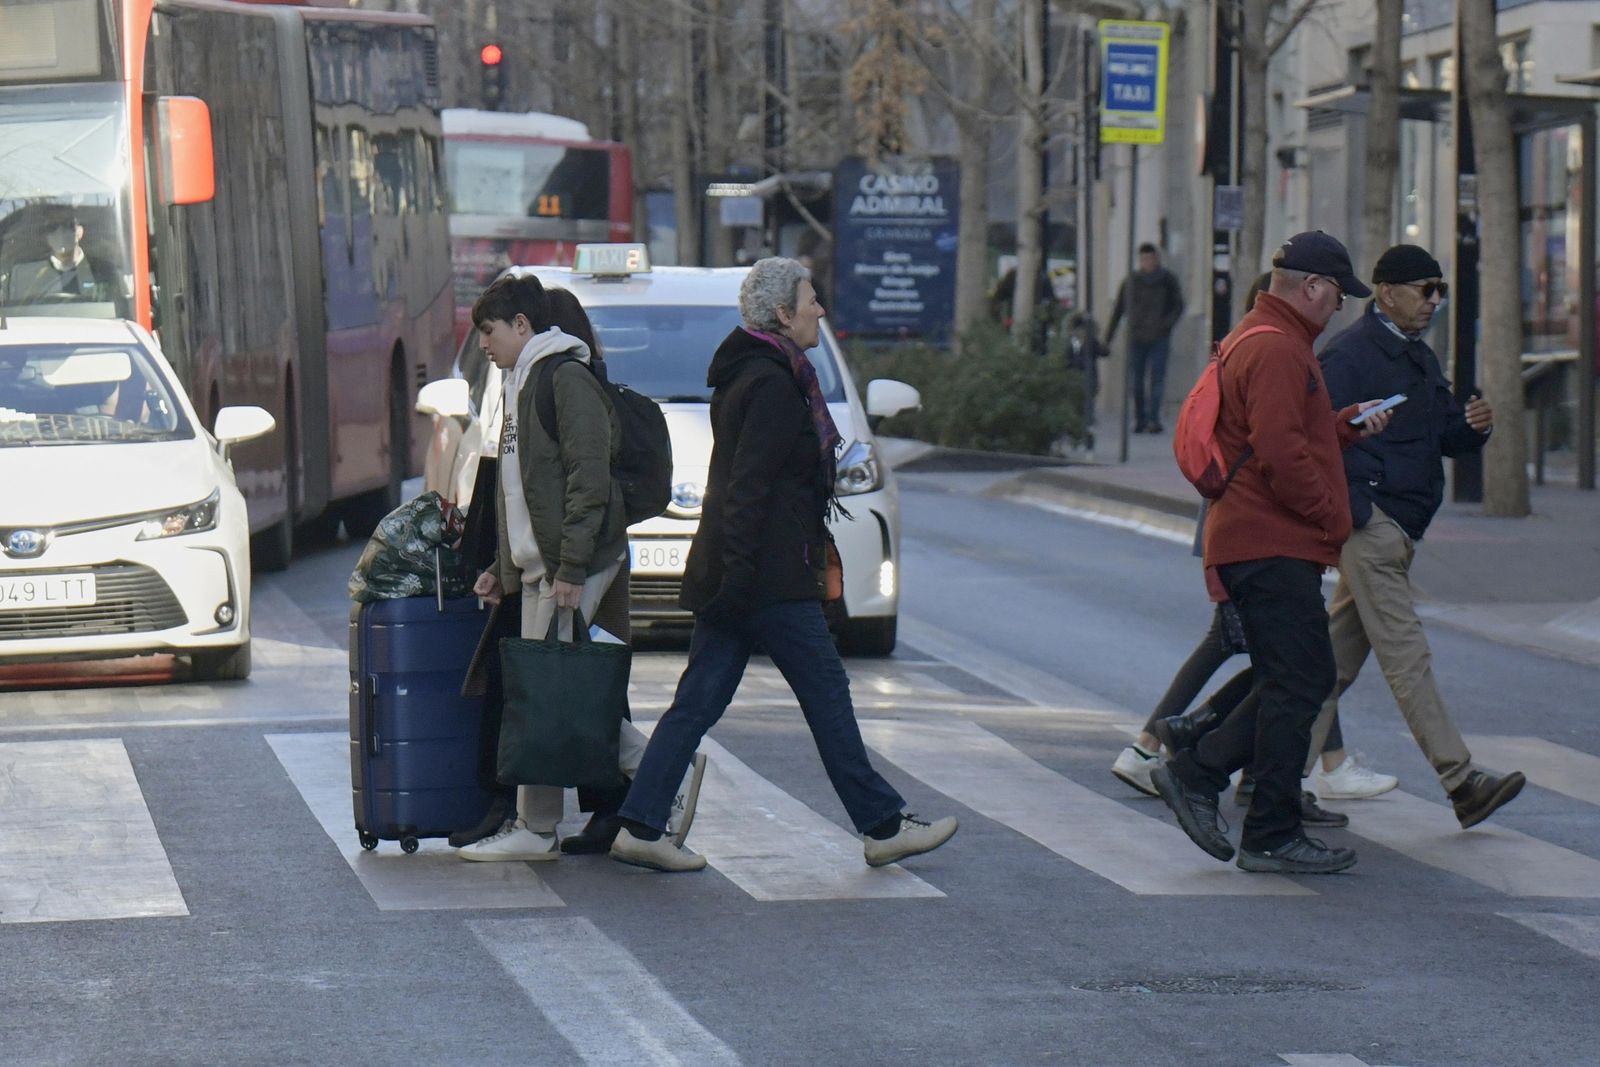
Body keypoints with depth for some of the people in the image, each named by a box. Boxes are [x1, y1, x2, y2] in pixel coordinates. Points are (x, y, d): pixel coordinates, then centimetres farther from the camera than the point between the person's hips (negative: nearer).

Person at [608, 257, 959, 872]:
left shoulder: (744, 376, 16)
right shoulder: (773, 385, -15)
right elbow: (749, 487, -21)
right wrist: (738, 572, -24)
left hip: (731, 575, 10)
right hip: (770, 578, -10)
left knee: (698, 701, 7)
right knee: (827, 695, 1)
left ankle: (639, 827, 3)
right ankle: (883, 828, 9)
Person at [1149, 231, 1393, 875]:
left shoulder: (1264, 340, 21)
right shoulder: (1276, 349, -15)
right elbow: (1281, 454, -24)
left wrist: (1348, 424, 15)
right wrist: (1334, 515, -15)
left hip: (1272, 546, 11)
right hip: (1273, 547, -11)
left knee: (1302, 680, 13)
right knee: (1297, 684, -7)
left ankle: (1195, 773, 14)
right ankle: (1272, 838, -3)